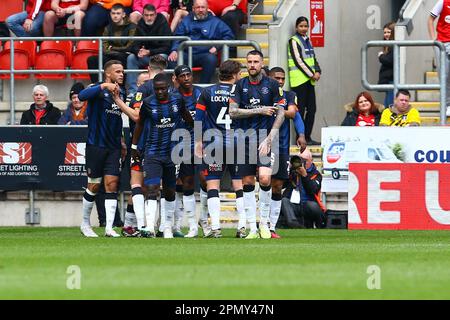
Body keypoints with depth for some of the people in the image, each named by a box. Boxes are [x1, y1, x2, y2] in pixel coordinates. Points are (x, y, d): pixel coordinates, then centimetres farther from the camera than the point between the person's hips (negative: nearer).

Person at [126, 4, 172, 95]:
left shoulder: (163, 24, -13)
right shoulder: (140, 25, -1)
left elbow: (166, 47, -17)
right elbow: (135, 46, -4)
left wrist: (149, 52, -30)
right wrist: (138, 52, -29)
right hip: (145, 57, 4)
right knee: (131, 58, -20)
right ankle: (132, 91, -23)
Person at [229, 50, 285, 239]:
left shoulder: (272, 85, 2)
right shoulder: (240, 85, 7)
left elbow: (280, 114, -1)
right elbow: (232, 112, -2)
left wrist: (269, 139, -10)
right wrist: (259, 111, -9)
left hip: (265, 135, -2)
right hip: (244, 136, 2)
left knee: (264, 178, -17)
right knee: (247, 183, 2)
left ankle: (264, 222, -3)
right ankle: (252, 228, 6)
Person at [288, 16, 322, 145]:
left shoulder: (307, 40, 18)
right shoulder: (294, 41, -6)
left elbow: (313, 58, 18)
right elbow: (298, 60, -12)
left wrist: (317, 71, 0)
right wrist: (311, 74, -12)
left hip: (309, 80, 8)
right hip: (299, 80, -8)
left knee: (311, 109, 6)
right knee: (300, 110, -7)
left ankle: (307, 137, 11)